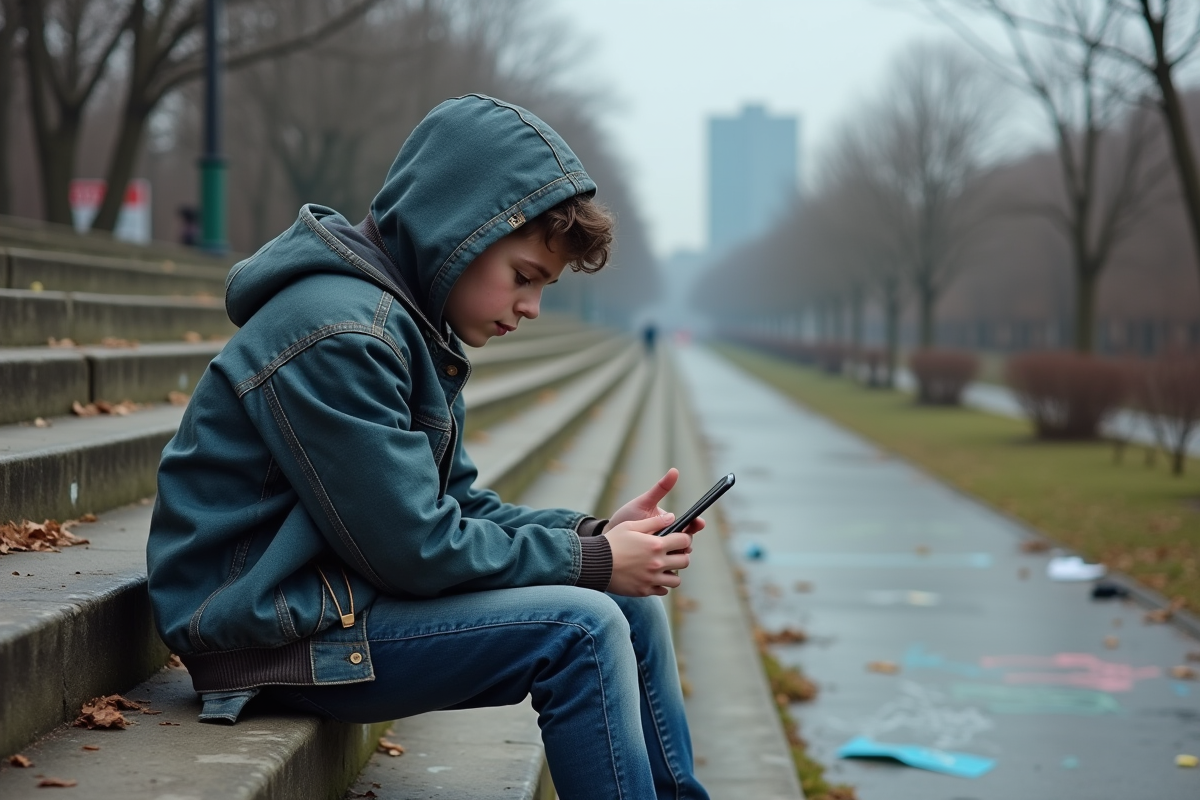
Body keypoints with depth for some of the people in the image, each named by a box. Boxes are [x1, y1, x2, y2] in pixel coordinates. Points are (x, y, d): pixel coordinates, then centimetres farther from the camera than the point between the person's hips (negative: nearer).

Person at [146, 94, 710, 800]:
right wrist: (590, 560, -14)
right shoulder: (337, 334, -22)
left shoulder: (416, 329, 11)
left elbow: (457, 504, 12)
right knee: (579, 628, -20)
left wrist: (597, 534, -3)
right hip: (272, 632, -10)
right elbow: (415, 547, -22)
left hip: (343, 596, 10)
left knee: (633, 605, 4)